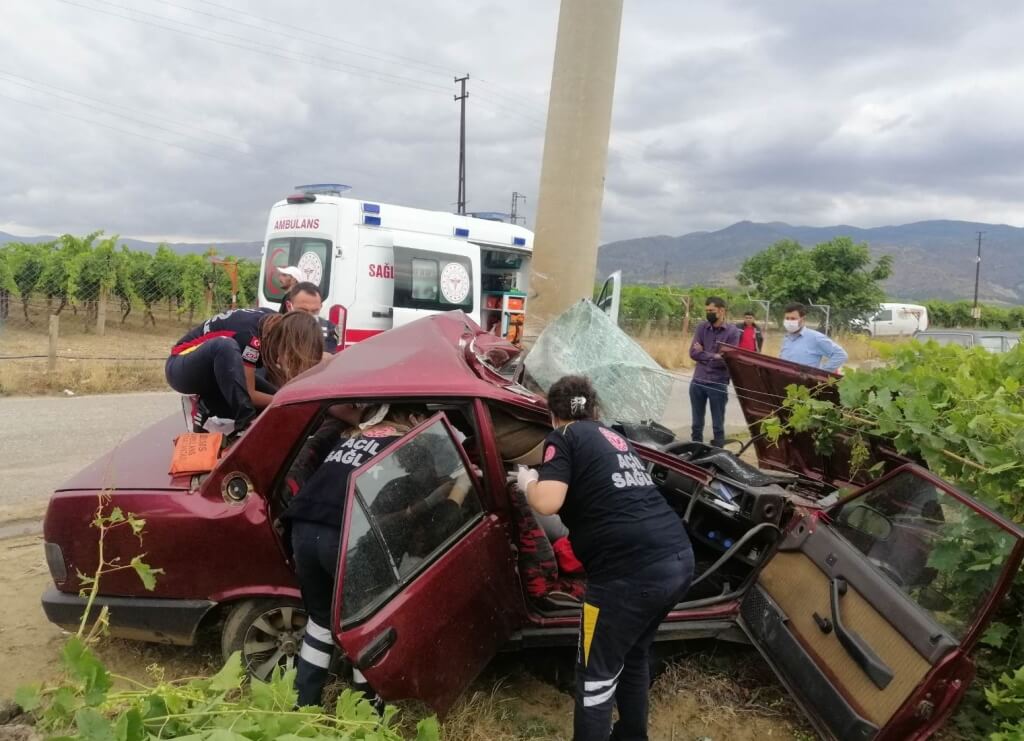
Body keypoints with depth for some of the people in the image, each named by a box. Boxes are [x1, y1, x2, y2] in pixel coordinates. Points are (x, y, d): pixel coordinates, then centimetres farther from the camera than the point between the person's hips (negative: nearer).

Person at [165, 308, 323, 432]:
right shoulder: (250, 335, -32)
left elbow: (277, 383, -4)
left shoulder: (277, 323, -9)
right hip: (180, 369, -8)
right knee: (226, 346, -39)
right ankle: (246, 424, -35)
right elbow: (249, 394, -27)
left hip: (209, 375, 8)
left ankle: (206, 408, -1)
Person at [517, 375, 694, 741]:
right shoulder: (616, 439, 24)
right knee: (634, 655, 28)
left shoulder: (565, 437, 2)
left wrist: (528, 483, 9)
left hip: (631, 571, -8)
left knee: (597, 672, 11)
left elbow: (548, 503, -11)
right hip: (679, 559, 8)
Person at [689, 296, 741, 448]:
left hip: (718, 384, -4)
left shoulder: (732, 331, -6)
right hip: (698, 382, 4)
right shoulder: (702, 327, 5)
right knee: (696, 425, 13)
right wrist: (714, 356, -13)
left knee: (718, 426, 6)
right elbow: (693, 353, -4)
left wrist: (704, 354, -7)